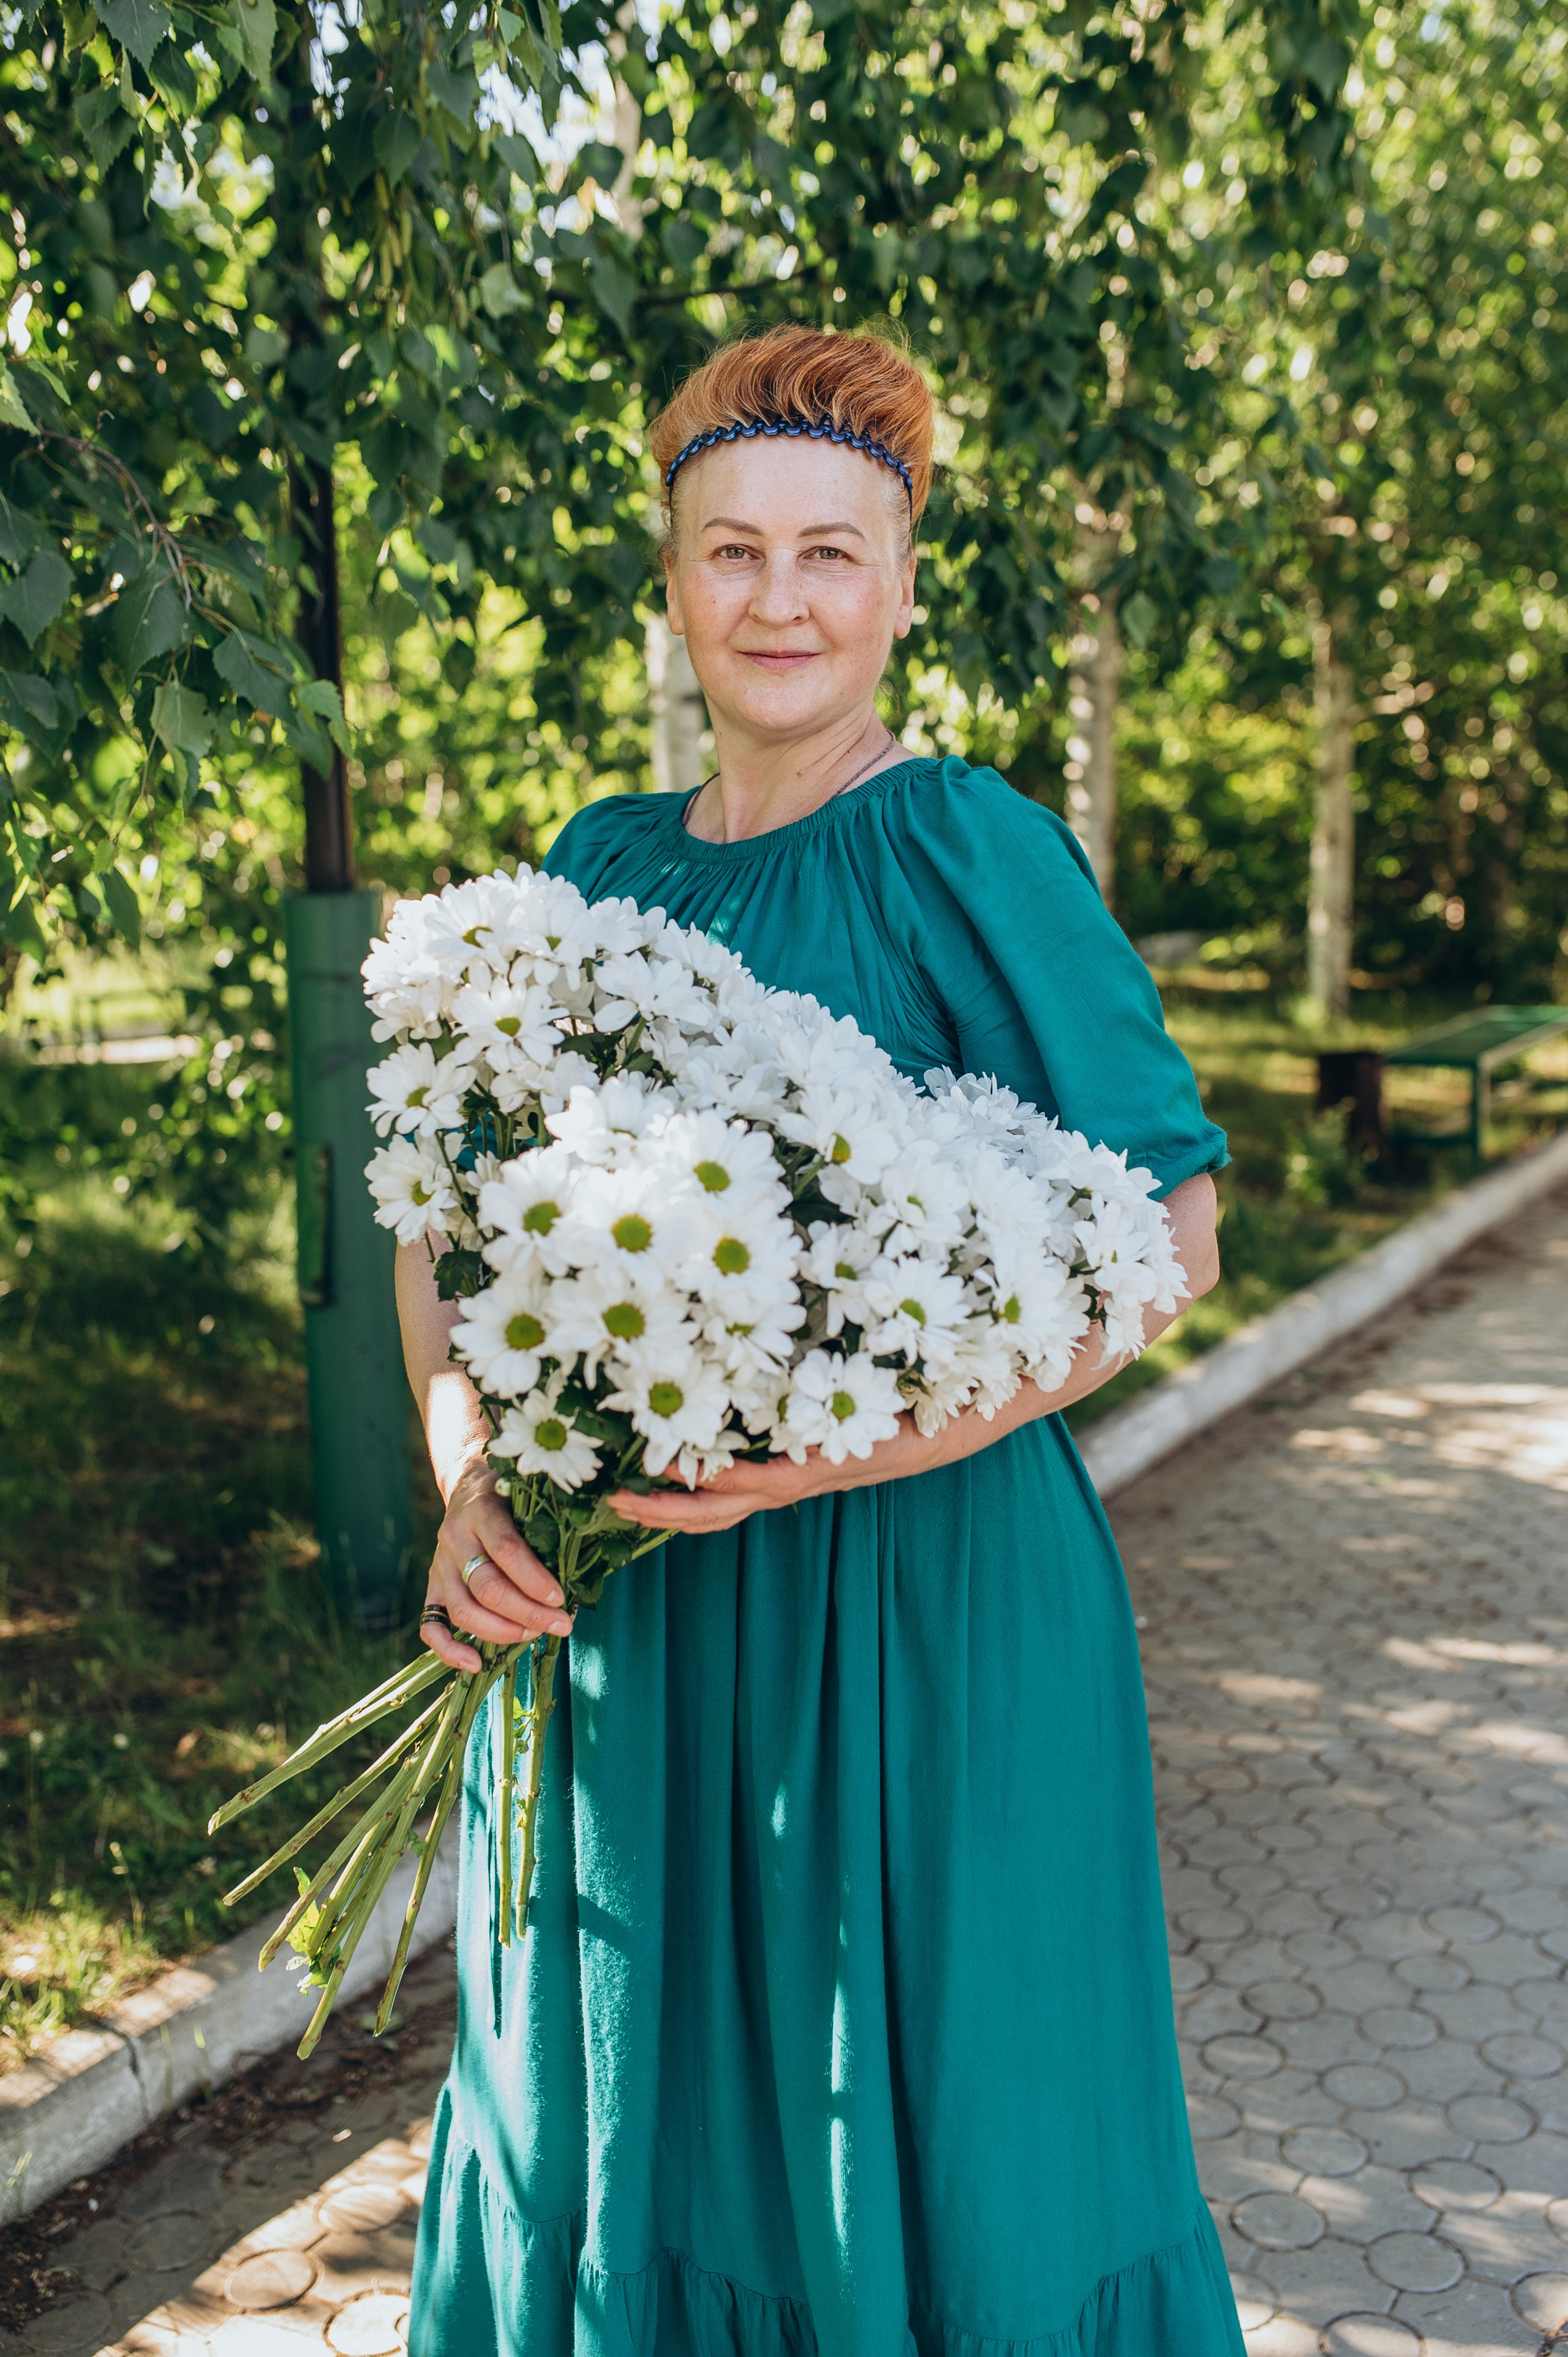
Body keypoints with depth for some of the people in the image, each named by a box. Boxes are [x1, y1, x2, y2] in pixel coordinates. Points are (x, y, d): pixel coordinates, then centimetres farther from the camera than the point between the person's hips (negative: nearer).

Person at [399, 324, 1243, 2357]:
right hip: (622, 1607, 5)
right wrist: (469, 1470, -9)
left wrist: (838, 1454, -21)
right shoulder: (604, 868, 7)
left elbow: (1161, 1239, -11)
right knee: (641, 2110, 18)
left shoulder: (963, 845, -8)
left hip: (924, 1599, -4)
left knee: (930, 2146, 10)